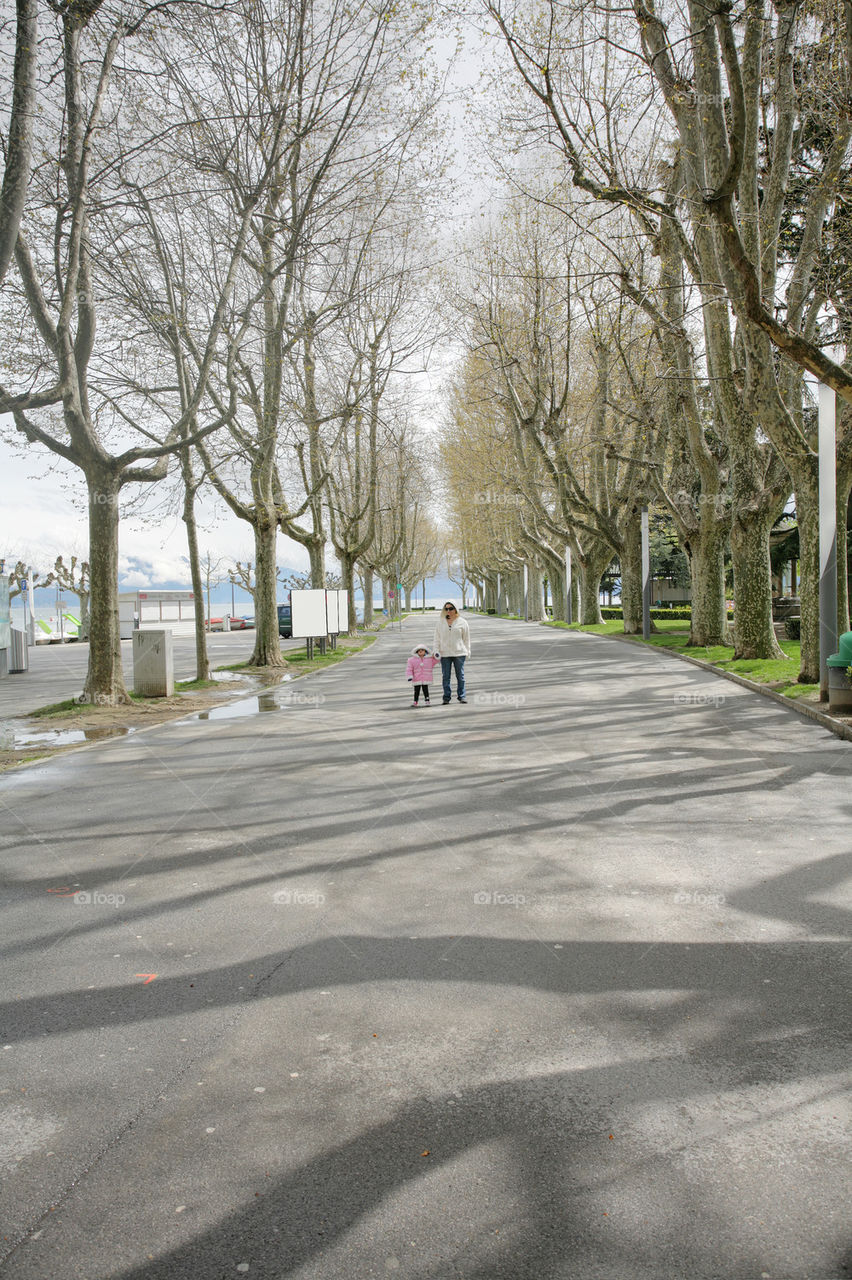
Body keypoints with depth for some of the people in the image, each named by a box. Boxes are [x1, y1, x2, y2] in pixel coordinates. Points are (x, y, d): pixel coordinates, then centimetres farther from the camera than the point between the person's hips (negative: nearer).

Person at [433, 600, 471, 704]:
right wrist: (436, 651, 0)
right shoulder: (441, 622, 8)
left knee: (460, 676, 3)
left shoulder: (462, 622, 3)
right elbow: (437, 638, 10)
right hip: (445, 654, 1)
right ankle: (446, 697, 7)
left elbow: (466, 638, 7)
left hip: (459, 653, -1)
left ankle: (461, 696, 10)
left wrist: (467, 651, 4)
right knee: (446, 676, 2)